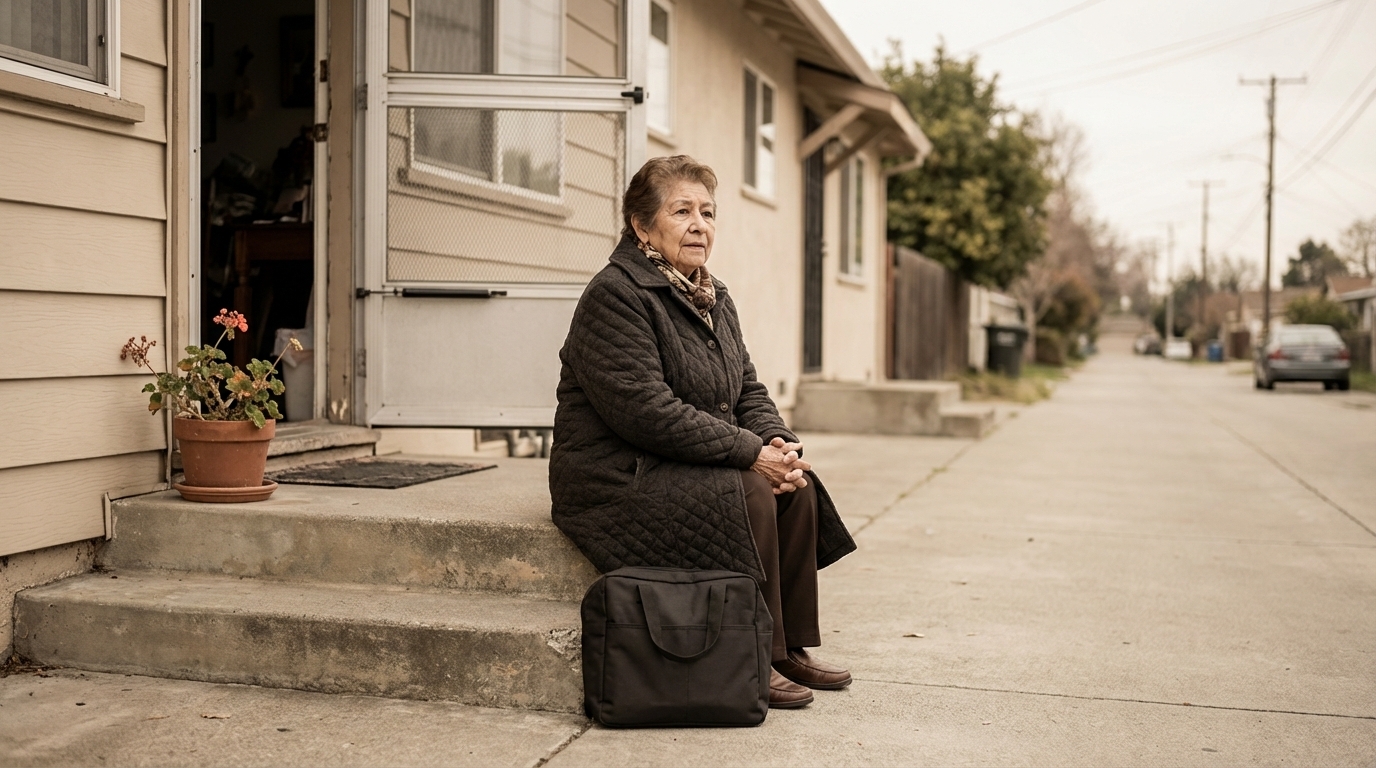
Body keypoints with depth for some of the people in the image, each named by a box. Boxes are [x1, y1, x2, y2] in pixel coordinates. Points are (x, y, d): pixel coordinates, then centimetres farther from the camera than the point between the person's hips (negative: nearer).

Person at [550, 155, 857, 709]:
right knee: (749, 493, -25)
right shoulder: (617, 295, -17)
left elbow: (747, 388, 14)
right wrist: (751, 453, -24)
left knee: (797, 485, -8)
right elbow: (646, 412, -26)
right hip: (617, 476, -9)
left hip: (685, 469, 9)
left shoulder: (713, 298, 13)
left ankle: (793, 647, 2)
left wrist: (777, 442, -9)